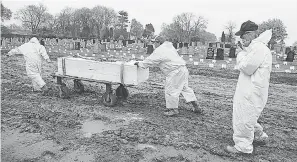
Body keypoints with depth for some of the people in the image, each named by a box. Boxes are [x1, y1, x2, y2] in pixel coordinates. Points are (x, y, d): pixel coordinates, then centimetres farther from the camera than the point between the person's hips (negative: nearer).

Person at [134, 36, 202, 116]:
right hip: (183, 69, 10)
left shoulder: (159, 51, -10)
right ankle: (196, 106, 23)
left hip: (176, 72, -10)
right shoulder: (169, 47, 20)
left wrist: (139, 64, 8)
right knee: (185, 88, 18)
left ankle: (173, 109, 11)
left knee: (170, 90, 0)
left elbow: (150, 60, -6)